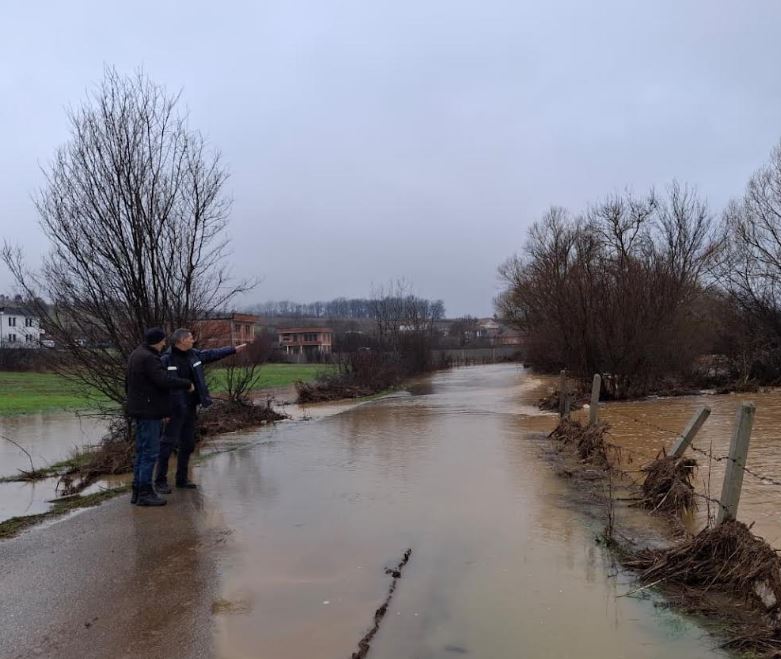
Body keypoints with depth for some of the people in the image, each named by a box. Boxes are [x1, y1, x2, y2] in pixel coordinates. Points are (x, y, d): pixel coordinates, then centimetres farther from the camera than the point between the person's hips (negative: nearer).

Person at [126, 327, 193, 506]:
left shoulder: (135, 355, 15)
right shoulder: (149, 358, -19)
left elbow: (128, 383, 22)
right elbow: (164, 381, -27)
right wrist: (187, 384, -14)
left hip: (139, 409, 11)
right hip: (149, 410, -11)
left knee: (142, 451, 15)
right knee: (150, 452, -5)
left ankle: (137, 491, 20)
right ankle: (145, 493, -2)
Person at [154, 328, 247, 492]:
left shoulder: (194, 355, 8)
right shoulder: (166, 359, -12)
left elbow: (213, 354, 20)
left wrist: (234, 349, 25)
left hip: (190, 408, 7)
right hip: (174, 409, -7)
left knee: (188, 444, 13)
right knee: (168, 444, -4)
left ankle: (182, 478, 25)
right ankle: (160, 481, 7)